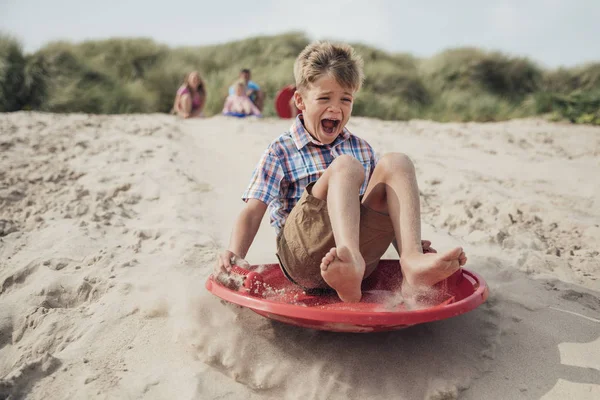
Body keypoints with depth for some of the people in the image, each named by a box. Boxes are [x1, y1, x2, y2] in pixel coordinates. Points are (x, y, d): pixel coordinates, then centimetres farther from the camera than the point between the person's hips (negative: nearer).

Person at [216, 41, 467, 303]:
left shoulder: (362, 149, 19)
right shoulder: (280, 152, 5)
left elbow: (385, 210, 21)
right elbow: (252, 212, -3)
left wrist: (408, 248, 5)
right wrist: (235, 255, -21)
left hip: (359, 250, 4)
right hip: (303, 258, -4)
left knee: (395, 163, -14)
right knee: (346, 166, -25)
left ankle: (412, 263, -33)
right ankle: (352, 267, -47)